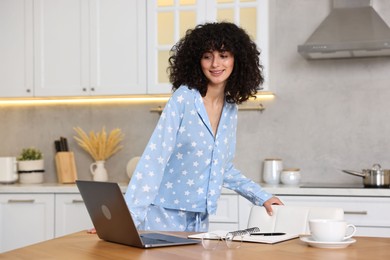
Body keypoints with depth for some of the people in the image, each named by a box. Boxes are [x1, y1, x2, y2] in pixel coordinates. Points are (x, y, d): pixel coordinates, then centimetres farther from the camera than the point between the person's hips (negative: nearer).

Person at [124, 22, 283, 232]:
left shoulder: (231, 109, 6)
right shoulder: (183, 99, -12)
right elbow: (155, 156, -18)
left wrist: (262, 197, 15)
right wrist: (129, 216, -24)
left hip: (200, 220, 5)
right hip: (164, 215, -5)